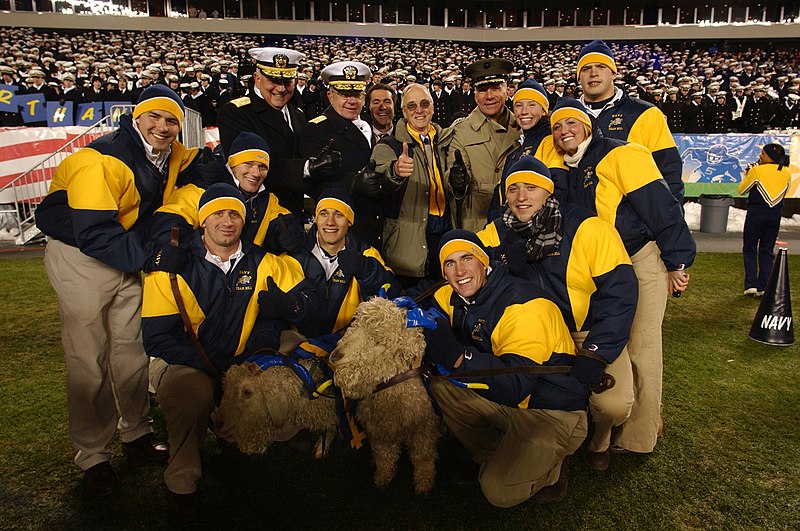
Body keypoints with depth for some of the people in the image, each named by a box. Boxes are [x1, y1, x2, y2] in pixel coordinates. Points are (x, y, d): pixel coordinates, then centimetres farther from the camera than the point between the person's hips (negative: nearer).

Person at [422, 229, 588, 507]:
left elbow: (515, 386, -35)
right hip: (505, 401, 7)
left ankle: (549, 468, 11)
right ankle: (494, 460, 7)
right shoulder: (452, 297, -3)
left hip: (553, 412, -7)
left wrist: (455, 355, -44)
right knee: (441, 385, -8)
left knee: (499, 490, -19)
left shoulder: (523, 305, -26)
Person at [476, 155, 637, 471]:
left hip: (592, 331, -3)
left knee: (613, 405, -23)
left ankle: (601, 435, 17)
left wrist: (596, 354, -24)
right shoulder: (498, 233, -6)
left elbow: (620, 290, -19)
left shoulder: (587, 228, -19)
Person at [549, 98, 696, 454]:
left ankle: (638, 436, 10)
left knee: (639, 350, -4)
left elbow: (661, 206, -17)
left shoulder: (619, 154, -13)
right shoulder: (568, 173, 11)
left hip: (644, 261, -8)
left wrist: (677, 262, -16)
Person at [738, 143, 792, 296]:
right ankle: (764, 287, 6)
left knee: (750, 249, 5)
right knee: (767, 251, 10)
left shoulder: (757, 171, -10)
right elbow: (783, 193, 19)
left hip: (756, 213, -4)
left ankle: (751, 284, -3)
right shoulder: (787, 173, 6)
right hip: (775, 215, 4)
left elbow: (741, 190, -2)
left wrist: (746, 176, 16)